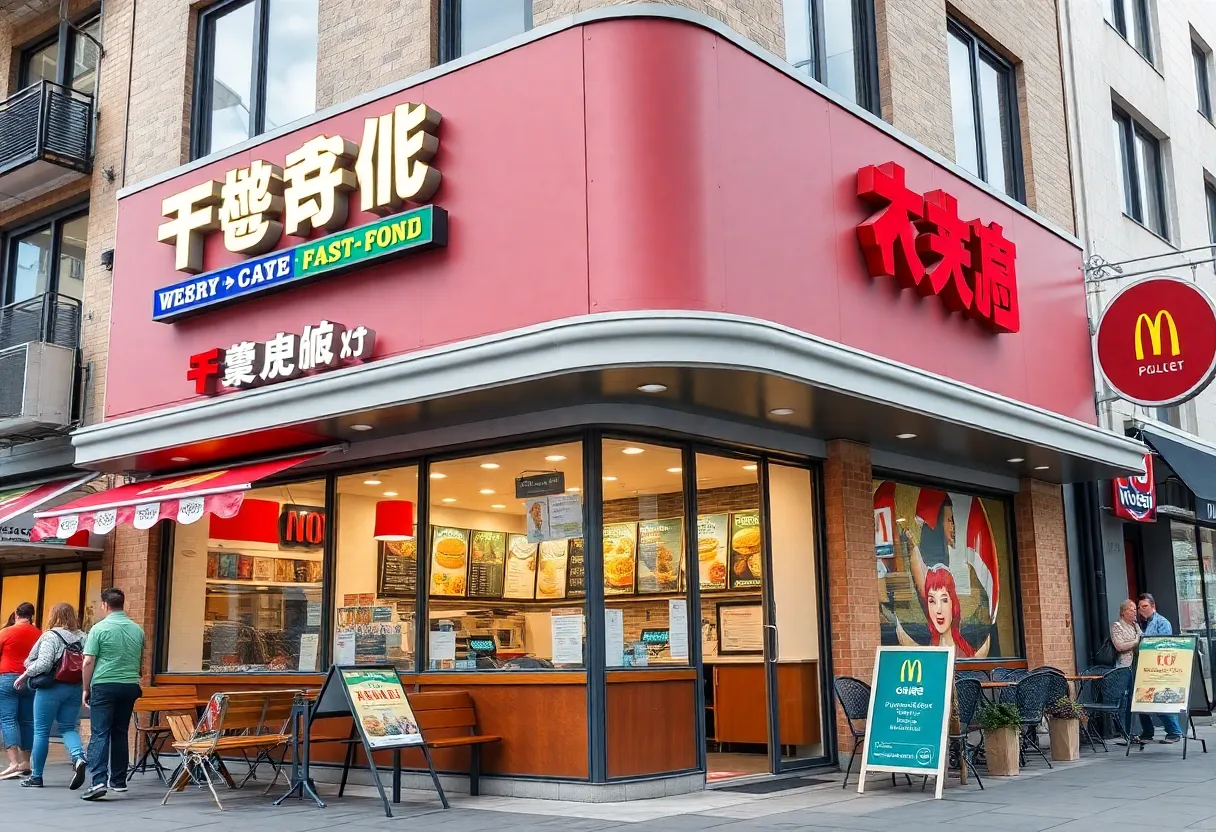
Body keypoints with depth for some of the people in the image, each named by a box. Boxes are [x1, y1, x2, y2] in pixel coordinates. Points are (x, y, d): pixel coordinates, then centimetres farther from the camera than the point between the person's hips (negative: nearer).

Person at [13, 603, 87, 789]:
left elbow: (43, 664, -19)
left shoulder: (51, 636, -11)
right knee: (68, 728, 12)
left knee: (41, 731, 7)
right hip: (75, 688, 5)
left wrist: (25, 675, -5)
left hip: (51, 688, -5)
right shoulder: (82, 637, 5)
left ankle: (36, 776, 15)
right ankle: (79, 758, -15)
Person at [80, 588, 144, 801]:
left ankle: (99, 781, -18)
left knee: (100, 734, -6)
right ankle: (119, 780, 17)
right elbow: (141, 660, 17)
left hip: (104, 686, -5)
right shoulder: (137, 630, 8)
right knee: (120, 733, 13)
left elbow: (88, 662, -8)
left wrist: (86, 689, 1)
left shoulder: (99, 628, -7)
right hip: (130, 686, 5)